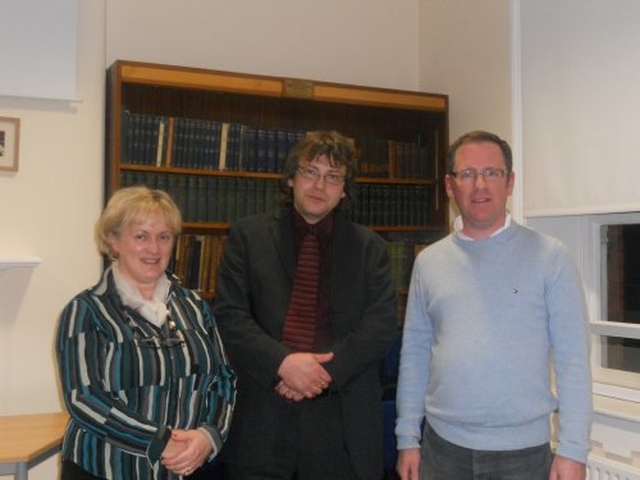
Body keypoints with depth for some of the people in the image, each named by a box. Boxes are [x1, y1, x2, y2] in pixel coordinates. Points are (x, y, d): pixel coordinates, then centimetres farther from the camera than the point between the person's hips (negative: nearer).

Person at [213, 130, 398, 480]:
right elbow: (228, 316, -1)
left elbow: (382, 323, 0)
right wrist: (282, 362, -15)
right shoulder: (248, 236, 7)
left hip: (343, 421, 1)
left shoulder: (370, 247, 9)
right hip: (261, 419, 0)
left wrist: (327, 371, -12)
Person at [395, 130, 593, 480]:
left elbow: (572, 358, -6)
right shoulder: (428, 261, 4)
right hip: (442, 447, 2)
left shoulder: (549, 256, -5)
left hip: (523, 450, -2)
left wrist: (572, 450, -9)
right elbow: (414, 354, 6)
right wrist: (408, 439, 4)